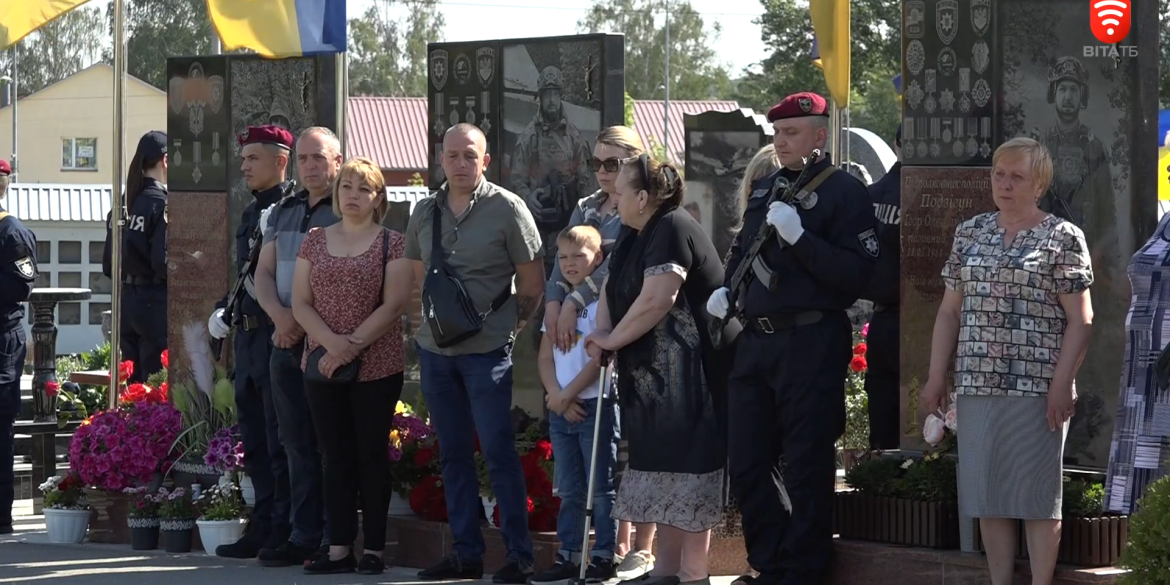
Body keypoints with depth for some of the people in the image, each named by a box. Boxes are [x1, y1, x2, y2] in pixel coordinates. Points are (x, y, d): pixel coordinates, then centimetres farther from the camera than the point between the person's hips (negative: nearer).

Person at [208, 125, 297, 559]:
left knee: (280, 442, -5)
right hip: (248, 338, 9)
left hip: (279, 336, -9)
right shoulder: (252, 213, 18)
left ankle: (284, 531, 0)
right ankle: (263, 528, 18)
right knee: (254, 442, 12)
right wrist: (225, 311, 11)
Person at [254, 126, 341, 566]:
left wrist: (304, 322, -16)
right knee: (296, 442, 7)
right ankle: (303, 536, 11)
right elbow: (264, 273, 13)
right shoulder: (283, 213, 17)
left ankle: (335, 541, -3)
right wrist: (280, 316, -7)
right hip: (286, 342, 7)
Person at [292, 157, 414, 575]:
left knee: (372, 455, 1)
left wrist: (353, 346, -17)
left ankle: (373, 550, 5)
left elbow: (394, 305, -9)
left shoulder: (392, 244, 0)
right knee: (336, 457, 5)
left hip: (377, 368, -3)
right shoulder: (315, 241, 10)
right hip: (322, 367, 3)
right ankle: (339, 548, 7)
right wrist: (332, 343, -13)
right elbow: (300, 304, 3)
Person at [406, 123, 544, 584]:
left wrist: (506, 324, 4)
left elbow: (533, 285, -3)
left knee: (499, 453, -6)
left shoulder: (507, 208, -7)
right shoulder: (425, 212, 8)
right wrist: (437, 318, 12)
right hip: (435, 348, 5)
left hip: (487, 351, -5)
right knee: (453, 454, 10)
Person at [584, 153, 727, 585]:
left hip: (688, 378, -10)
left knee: (687, 469, -9)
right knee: (662, 468, 12)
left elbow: (656, 300, -25)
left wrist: (612, 340, -12)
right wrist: (603, 331, -2)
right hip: (653, 376, 10)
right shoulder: (636, 235, 15)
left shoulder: (672, 230, -16)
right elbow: (613, 286, 18)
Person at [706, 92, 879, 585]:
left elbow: (855, 275, -16)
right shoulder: (767, 189, 17)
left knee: (806, 468, -1)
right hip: (755, 341, 8)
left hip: (811, 343, -7)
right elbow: (741, 252, 30)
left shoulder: (845, 192, -6)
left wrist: (799, 237, -22)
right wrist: (725, 290, 11)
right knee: (747, 464, 9)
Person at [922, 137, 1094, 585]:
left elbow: (1079, 320, -4)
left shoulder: (1063, 238, -1)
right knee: (987, 495, 5)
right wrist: (936, 377, 8)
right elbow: (950, 311, 15)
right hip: (977, 385, 4)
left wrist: (1061, 385, -13)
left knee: (1037, 494, -1)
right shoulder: (970, 233, 13)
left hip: (1036, 388, -4)